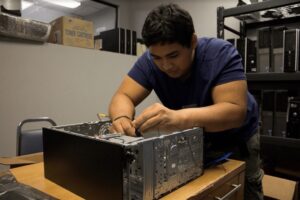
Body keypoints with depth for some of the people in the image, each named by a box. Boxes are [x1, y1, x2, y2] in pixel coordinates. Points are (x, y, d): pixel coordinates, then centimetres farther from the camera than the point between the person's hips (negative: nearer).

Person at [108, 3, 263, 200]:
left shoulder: (221, 54, -30)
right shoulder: (150, 60, -20)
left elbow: (236, 111, -40)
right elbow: (123, 96, -22)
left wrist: (179, 118, -57)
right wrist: (122, 117, -46)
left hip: (236, 139, -1)